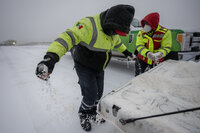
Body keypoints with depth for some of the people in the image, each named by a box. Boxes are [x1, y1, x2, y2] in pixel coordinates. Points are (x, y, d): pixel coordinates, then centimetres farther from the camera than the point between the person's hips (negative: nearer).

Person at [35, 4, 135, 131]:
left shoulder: (112, 31, -1)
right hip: (85, 67, -7)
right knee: (90, 95, -5)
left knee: (98, 93, 14)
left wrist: (125, 51, 35)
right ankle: (84, 115, 28)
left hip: (99, 68, 7)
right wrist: (51, 57, -56)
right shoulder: (89, 25, -29)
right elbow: (68, 37, -42)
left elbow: (117, 42, 22)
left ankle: (92, 113, 42)